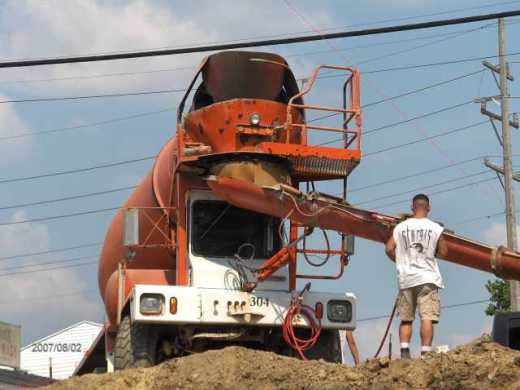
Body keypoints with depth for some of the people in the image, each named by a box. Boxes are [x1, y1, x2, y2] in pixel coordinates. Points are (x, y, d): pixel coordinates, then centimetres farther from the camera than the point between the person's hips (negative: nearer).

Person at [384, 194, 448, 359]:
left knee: (405, 319, 10)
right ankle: (425, 353, -16)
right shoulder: (435, 228, 0)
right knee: (427, 317, -7)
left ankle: (404, 351, 0)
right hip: (427, 278, -2)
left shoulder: (400, 227, 5)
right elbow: (443, 252, 3)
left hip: (406, 279, 2)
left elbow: (389, 249, -1)